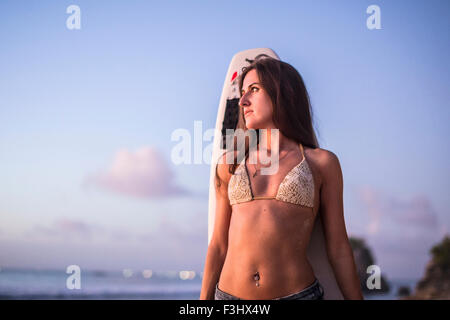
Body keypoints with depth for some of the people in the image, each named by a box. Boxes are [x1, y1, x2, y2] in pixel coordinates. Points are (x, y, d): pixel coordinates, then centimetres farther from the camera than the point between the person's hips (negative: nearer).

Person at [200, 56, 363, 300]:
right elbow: (219, 245, 11)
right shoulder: (230, 164, 9)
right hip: (229, 293, 2)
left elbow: (338, 248, 4)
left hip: (297, 293, -2)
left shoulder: (321, 163, 3)